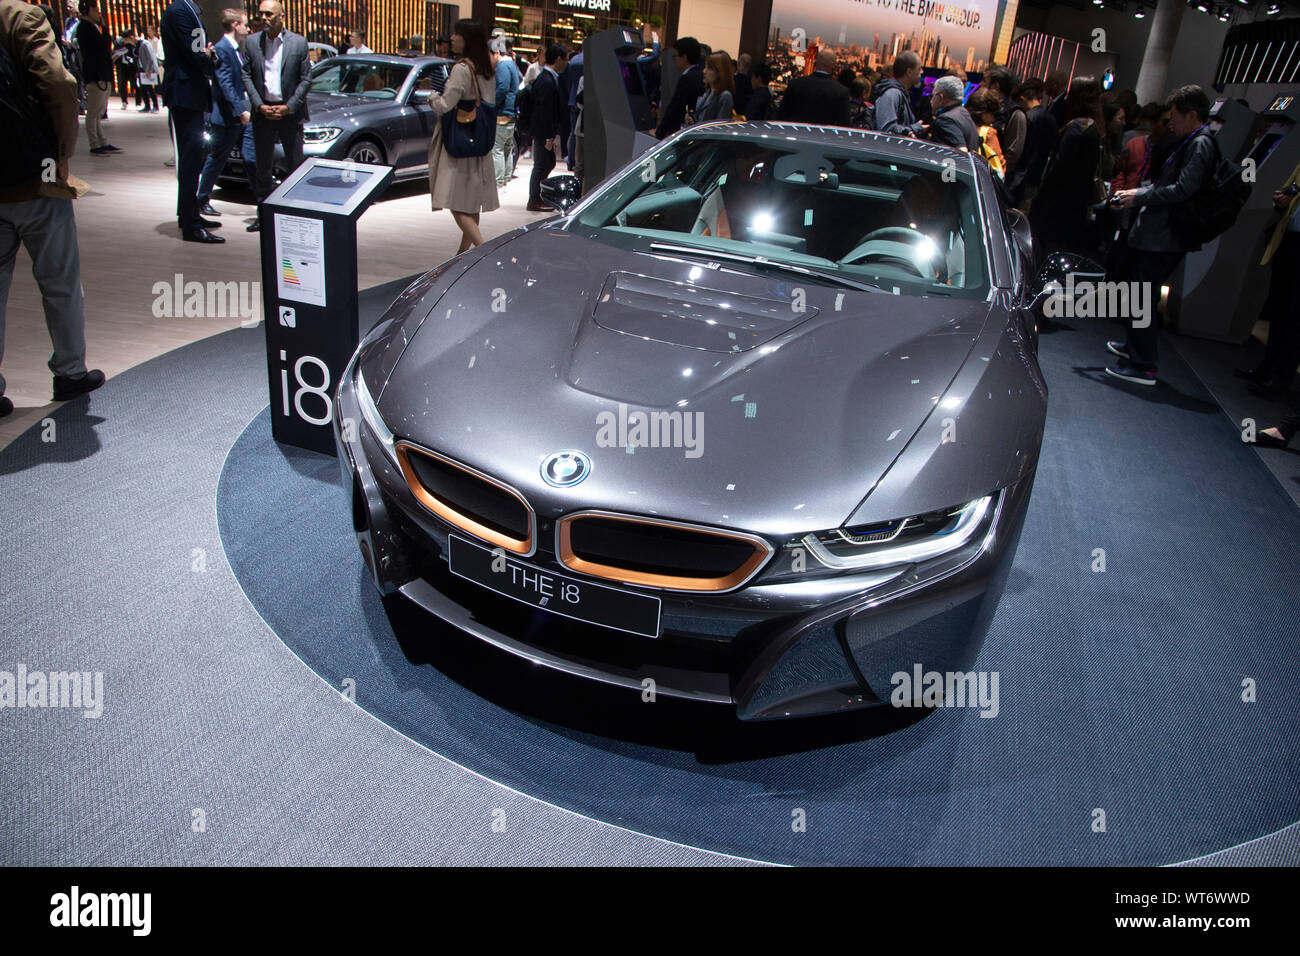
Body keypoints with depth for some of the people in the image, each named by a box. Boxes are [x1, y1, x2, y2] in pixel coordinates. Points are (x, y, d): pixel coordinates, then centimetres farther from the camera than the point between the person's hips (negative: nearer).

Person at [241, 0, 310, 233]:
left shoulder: (298, 42, -2)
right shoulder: (252, 42, 5)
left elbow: (306, 79, -3)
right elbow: (246, 76, 5)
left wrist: (289, 107, -10)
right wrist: (259, 105, -8)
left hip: (290, 111, -3)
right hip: (262, 110, 3)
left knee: (294, 166, 1)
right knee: (263, 167, 8)